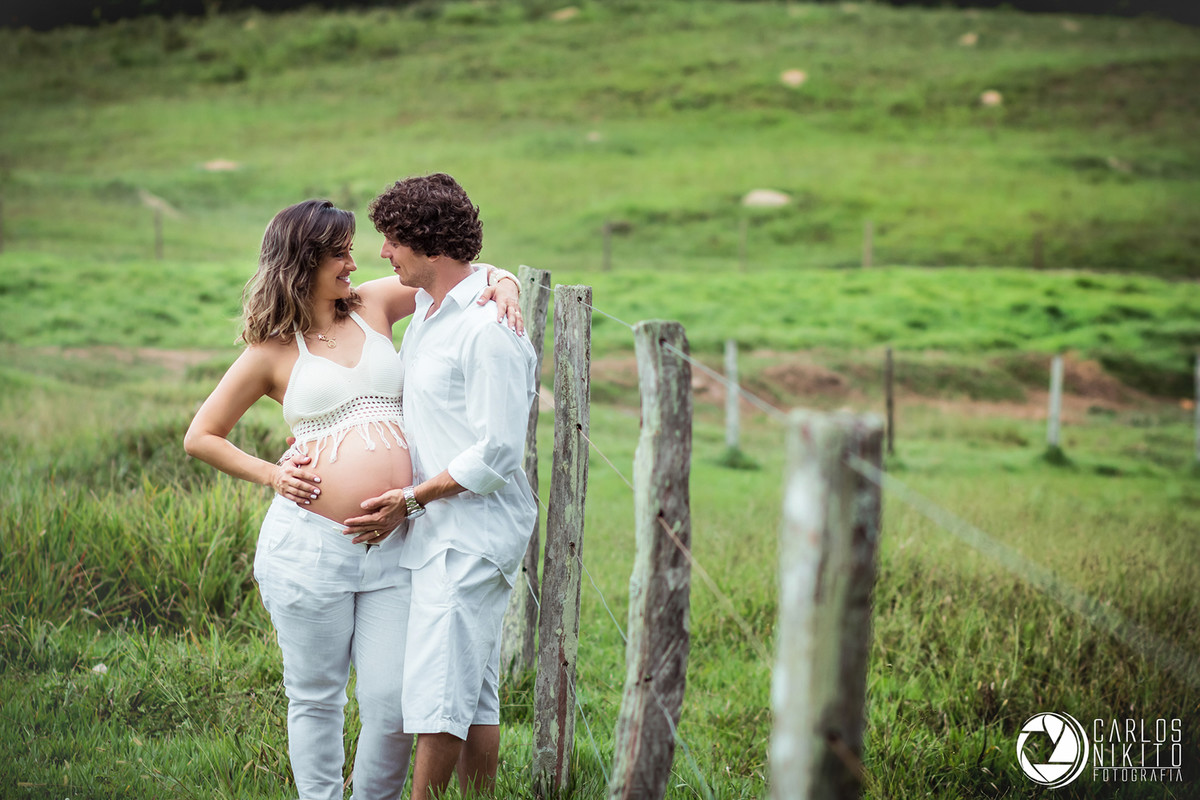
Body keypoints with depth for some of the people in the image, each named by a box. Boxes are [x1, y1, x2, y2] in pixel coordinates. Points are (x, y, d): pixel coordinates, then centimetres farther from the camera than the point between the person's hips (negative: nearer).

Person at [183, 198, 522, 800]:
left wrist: (503, 289, -2)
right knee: (316, 699, 8)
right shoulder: (272, 351, 5)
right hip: (310, 543, -2)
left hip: (393, 546, 3)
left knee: (392, 704, 0)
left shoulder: (373, 306, 12)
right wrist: (271, 475, 0)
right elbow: (200, 437, 12)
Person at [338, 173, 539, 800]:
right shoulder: (426, 311, 13)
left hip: (471, 534, -9)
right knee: (473, 690, 13)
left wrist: (410, 499, -15)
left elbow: (496, 454, -20)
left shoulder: (488, 329, -17)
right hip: (439, 530, 9)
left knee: (438, 688, -7)